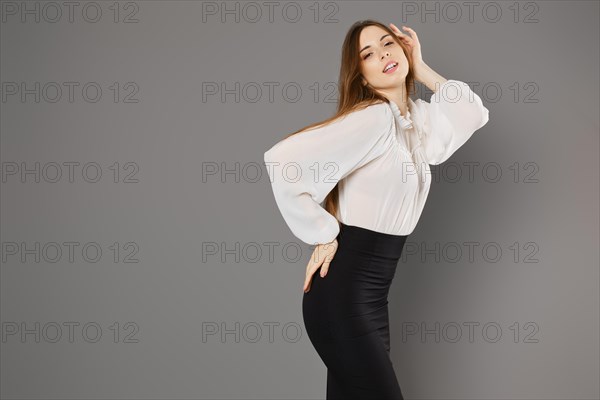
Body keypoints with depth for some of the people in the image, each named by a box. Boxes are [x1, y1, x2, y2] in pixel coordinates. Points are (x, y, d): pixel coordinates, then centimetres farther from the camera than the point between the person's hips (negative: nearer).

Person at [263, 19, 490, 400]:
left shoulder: (417, 117, 10)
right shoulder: (373, 116, -16)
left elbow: (474, 114, 19)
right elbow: (283, 161, -25)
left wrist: (421, 69, 10)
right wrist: (324, 235, -15)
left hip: (371, 295, 8)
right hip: (343, 294, -8)